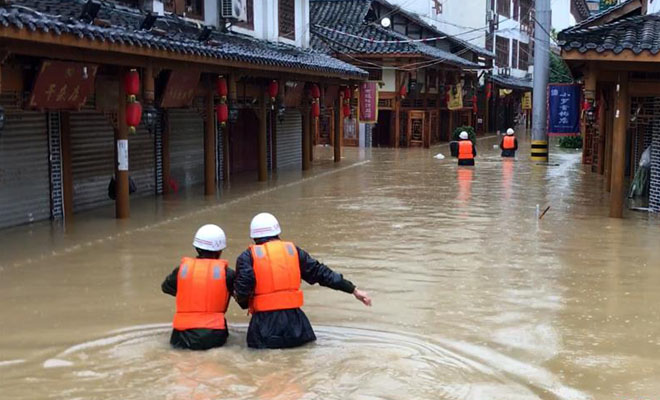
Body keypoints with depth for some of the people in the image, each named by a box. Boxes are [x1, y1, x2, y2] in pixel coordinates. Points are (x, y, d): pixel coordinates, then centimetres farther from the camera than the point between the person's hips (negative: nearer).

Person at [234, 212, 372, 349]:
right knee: (305, 337, 27)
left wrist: (244, 304, 14)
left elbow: (242, 290, -10)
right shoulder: (293, 250, 10)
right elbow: (321, 273, 11)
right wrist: (353, 289, 17)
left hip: (264, 321, -2)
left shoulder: (247, 257, 1)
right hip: (293, 320, 2)